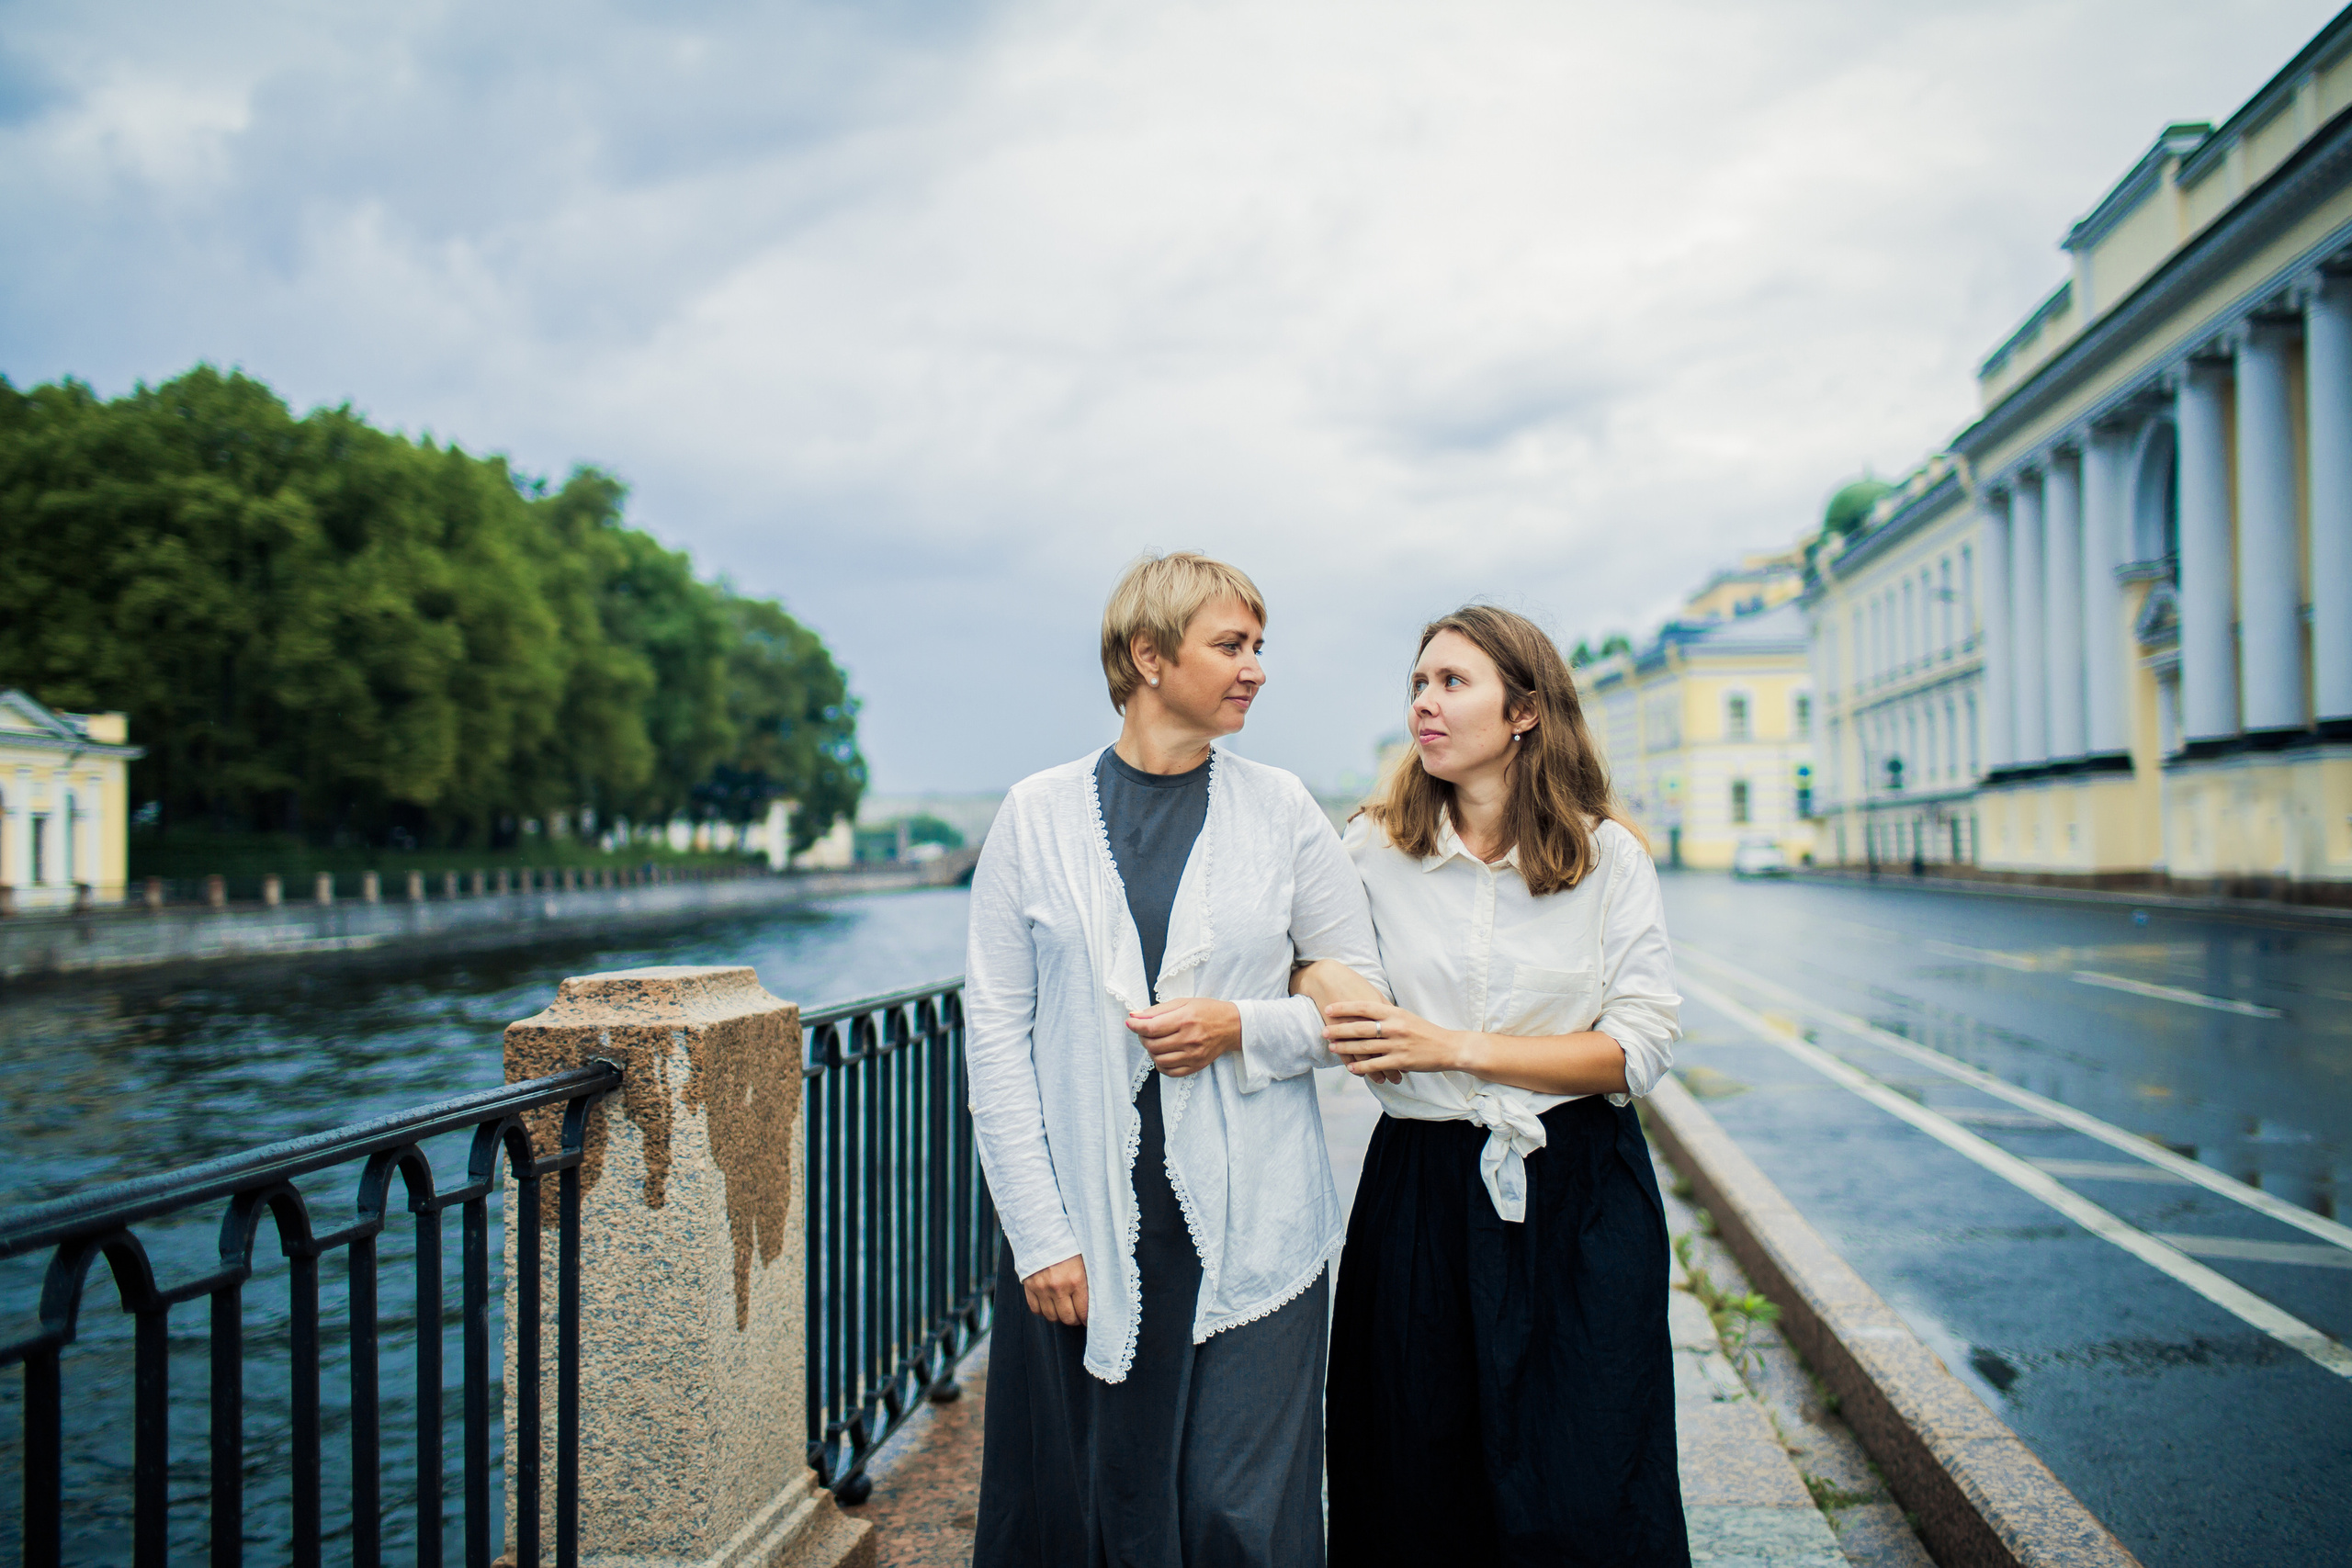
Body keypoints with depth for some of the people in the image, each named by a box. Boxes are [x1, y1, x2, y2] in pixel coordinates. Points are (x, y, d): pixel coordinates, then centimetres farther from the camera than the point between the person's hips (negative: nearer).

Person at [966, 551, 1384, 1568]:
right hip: (1084, 1237, 0)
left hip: (1250, 1240, 1)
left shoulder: (1282, 812, 4)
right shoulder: (1037, 815, 1)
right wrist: (1039, 1235, -6)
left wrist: (1243, 1028, -10)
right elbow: (996, 1033, -1)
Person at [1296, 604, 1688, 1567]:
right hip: (1422, 1189, 1)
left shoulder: (1608, 856, -2)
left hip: (1580, 1199, -1)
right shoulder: (1376, 848, 1)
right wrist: (1322, 980, -13)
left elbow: (1643, 1046, -7)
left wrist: (1454, 1046, -15)